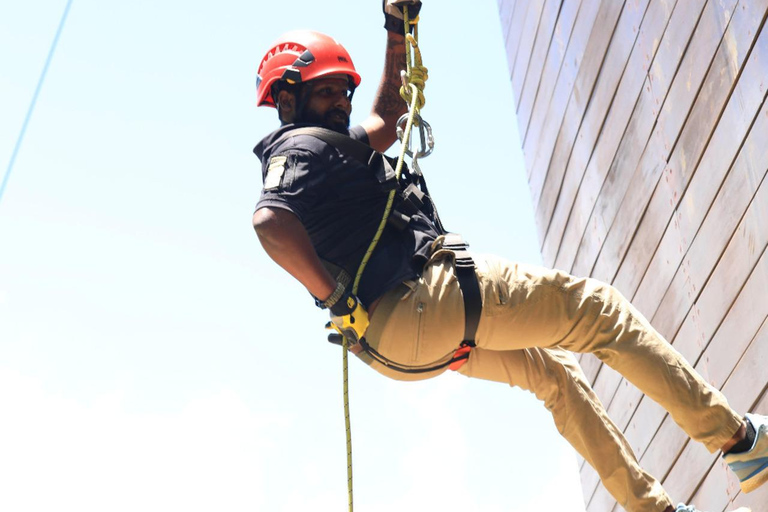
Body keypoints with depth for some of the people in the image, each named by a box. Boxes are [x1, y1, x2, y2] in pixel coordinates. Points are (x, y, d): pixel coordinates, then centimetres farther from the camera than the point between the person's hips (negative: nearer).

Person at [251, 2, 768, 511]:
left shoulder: (325, 147, 23)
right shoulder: (303, 147, -7)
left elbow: (386, 118, 36)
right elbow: (270, 222, -28)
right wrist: (340, 299, -22)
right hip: (421, 299, -11)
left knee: (552, 372, 24)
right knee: (598, 308, 1)